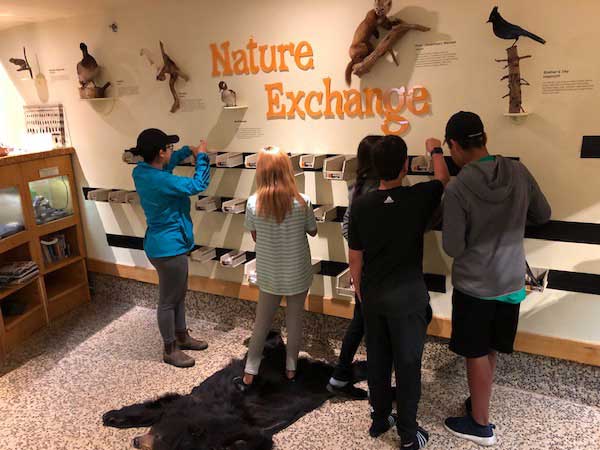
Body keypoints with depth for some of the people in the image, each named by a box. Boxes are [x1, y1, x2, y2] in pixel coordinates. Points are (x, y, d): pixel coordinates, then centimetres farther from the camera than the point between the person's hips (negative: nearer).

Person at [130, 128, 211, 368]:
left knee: (179, 295, 23)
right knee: (168, 300, 7)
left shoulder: (142, 171, 1)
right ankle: (170, 350, 24)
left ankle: (182, 336, 40)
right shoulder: (160, 181, -28)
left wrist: (187, 151, 18)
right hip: (169, 247, -10)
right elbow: (198, 185, -20)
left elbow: (166, 166, 23)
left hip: (168, 244, 10)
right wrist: (201, 156, -8)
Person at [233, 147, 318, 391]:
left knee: (261, 323, 16)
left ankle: (249, 375, 24)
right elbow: (313, 231, -1)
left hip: (269, 274, 1)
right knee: (294, 321, 18)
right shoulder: (302, 202, -17)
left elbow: (254, 236, -1)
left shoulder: (254, 203, -15)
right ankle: (291, 369, 32)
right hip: (298, 274, 0)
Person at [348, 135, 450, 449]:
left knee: (377, 360, 17)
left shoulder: (360, 206, -9)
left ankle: (379, 420, 35)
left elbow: (355, 259, -2)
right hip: (408, 297, -3)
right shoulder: (419, 198, -15)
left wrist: (361, 293, 13)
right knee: (408, 364, 10)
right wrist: (435, 150, 26)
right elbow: (443, 180, 9)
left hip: (373, 297, 3)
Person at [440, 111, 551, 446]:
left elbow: (453, 248, -16)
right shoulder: (519, 172, -7)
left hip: (474, 284, -5)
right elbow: (543, 215, 6)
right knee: (490, 351, 21)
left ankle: (481, 424, 26)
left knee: (477, 355, 11)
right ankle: (479, 404, 39)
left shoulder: (458, 188, -22)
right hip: (511, 281, 5)